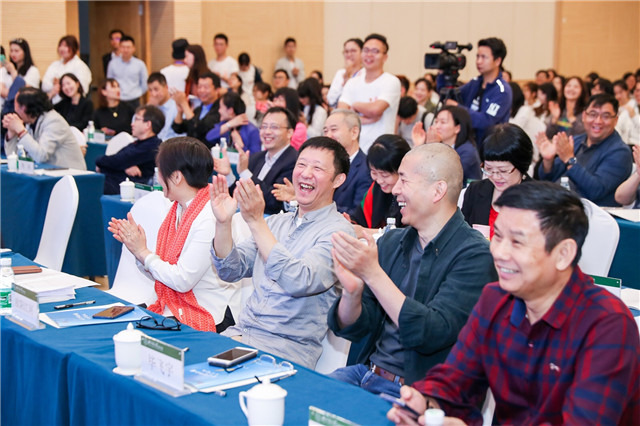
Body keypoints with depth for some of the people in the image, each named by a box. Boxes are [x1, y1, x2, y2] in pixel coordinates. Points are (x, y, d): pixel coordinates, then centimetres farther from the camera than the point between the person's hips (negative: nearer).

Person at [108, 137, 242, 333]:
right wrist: (134, 245, -3)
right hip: (174, 305, 8)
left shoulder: (209, 217, -19)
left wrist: (142, 252, -10)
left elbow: (182, 280, -20)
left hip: (209, 314, -8)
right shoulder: (179, 208, 8)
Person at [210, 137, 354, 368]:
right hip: (240, 331, 6)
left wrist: (256, 222, -23)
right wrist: (223, 223, -6)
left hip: (289, 347, -6)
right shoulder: (277, 222, 16)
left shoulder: (338, 231, -7)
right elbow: (231, 270, 11)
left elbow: (299, 282, -22)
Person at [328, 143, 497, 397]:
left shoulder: (474, 255, -11)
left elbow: (432, 334, -22)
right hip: (367, 372, 7)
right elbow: (351, 328, 9)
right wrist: (352, 292, -13)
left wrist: (373, 273, -24)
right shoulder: (391, 242, 9)